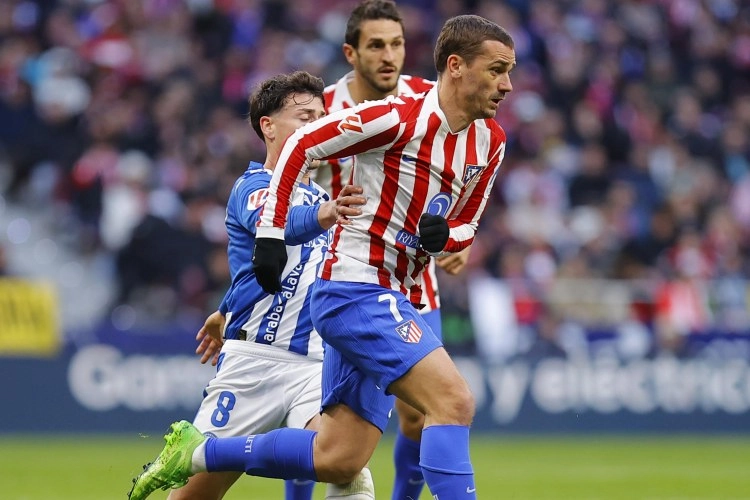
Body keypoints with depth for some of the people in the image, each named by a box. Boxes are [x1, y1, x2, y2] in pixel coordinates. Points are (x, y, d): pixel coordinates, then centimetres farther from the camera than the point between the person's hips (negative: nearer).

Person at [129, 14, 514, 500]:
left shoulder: (491, 141, 8)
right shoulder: (398, 118, -15)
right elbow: (301, 144, -7)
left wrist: (443, 236, -5)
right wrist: (271, 232, -8)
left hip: (395, 300, 9)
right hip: (356, 290, -9)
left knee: (338, 460, 6)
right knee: (455, 401, -24)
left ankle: (194, 452, 20)